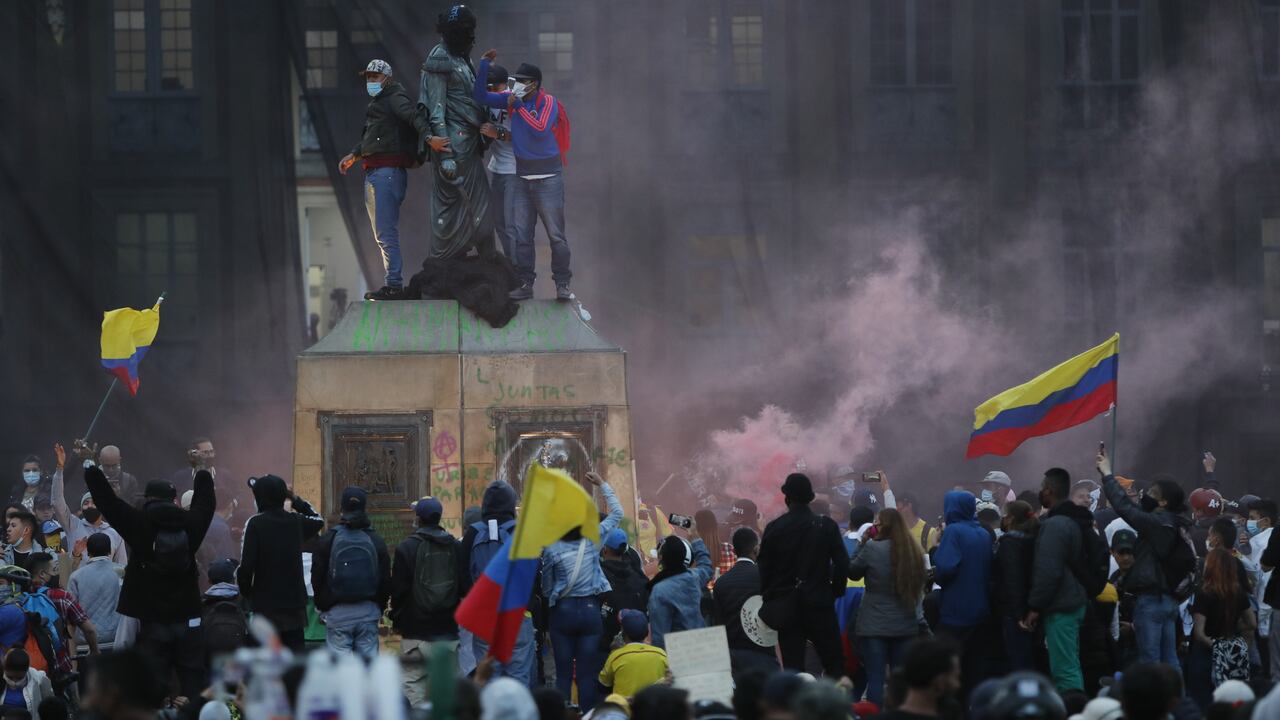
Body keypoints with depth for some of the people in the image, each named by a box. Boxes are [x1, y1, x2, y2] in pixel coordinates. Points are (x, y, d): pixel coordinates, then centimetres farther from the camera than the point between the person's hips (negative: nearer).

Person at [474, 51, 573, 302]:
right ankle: (525, 284, 10)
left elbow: (540, 130, -24)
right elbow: (480, 96, 8)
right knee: (522, 234, 5)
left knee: (556, 234, -5)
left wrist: (519, 107, -18)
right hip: (523, 175, 6)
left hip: (548, 176, -6)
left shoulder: (548, 102, -10)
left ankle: (562, 285, -1)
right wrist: (484, 64, -2)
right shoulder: (513, 99, 6)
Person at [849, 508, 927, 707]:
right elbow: (919, 587, 11)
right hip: (906, 625, 4)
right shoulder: (915, 552, 2)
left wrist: (862, 543, 5)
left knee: (875, 678, -2)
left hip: (874, 626, -4)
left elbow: (852, 572, 2)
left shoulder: (872, 548, -12)